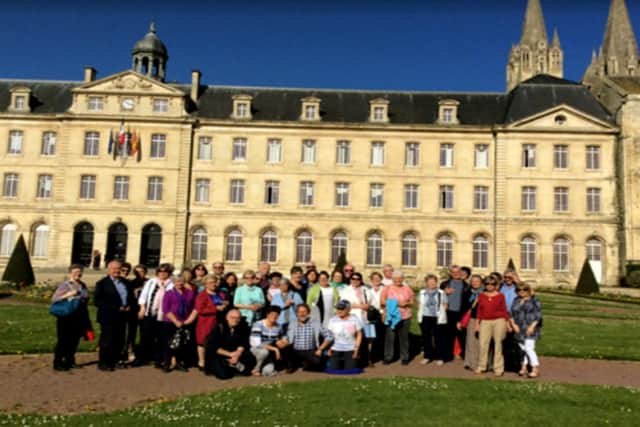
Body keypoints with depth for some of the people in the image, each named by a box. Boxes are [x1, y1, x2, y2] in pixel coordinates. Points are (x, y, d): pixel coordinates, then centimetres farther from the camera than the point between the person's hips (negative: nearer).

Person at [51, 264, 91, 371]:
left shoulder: (83, 285, 9)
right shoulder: (64, 285, -7)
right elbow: (53, 299, -11)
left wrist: (86, 320, 14)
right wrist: (67, 295, -25)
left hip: (79, 318, 5)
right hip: (66, 317, -5)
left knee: (74, 341, 12)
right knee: (63, 341, 0)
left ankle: (69, 361, 25)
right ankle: (57, 363, 11)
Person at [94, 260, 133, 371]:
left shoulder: (125, 283, 14)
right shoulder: (102, 283, -4)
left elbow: (130, 297, 21)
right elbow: (97, 301, -12)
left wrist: (129, 306, -2)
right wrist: (115, 308, -17)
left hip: (122, 317, 6)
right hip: (108, 317, -5)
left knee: (119, 341, 9)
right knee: (107, 341, 1)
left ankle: (115, 361, 22)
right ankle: (103, 363, 13)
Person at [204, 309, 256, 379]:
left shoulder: (243, 327, -7)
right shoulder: (219, 328, -15)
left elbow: (243, 344, -3)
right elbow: (212, 347, -16)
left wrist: (238, 353, -24)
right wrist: (229, 354, -19)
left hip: (235, 352, 3)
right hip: (218, 354, -3)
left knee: (250, 358, -20)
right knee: (223, 374, -25)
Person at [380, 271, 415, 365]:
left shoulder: (407, 289, 9)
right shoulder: (387, 288, 4)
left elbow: (412, 302, 11)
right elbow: (382, 301, -1)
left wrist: (406, 303, -10)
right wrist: (394, 303, -13)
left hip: (405, 317, 1)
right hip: (391, 317, -1)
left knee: (404, 338, 4)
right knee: (389, 337, -5)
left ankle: (404, 357, 15)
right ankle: (388, 357, 5)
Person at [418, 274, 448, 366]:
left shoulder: (441, 293, -1)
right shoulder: (422, 293, 8)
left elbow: (445, 305, 5)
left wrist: (440, 313, -3)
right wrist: (420, 315, 8)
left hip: (437, 318, -3)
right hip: (425, 318, 3)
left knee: (438, 338, 1)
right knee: (426, 337, 8)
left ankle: (439, 358, 11)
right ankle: (427, 356, 19)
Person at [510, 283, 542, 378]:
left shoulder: (534, 301, -1)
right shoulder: (516, 301, 12)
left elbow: (538, 315, -5)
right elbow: (512, 314, 11)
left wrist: (532, 326, -15)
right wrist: (513, 324, -4)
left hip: (530, 329, -5)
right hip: (519, 329, 5)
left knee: (529, 348, -11)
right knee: (522, 348, 7)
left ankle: (535, 369, -4)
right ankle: (524, 368, 17)